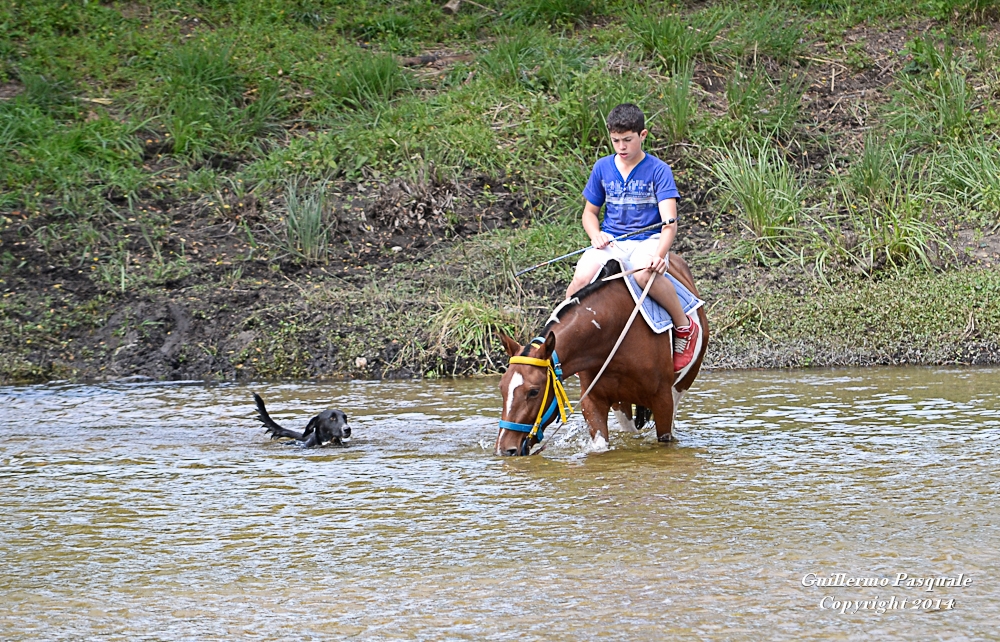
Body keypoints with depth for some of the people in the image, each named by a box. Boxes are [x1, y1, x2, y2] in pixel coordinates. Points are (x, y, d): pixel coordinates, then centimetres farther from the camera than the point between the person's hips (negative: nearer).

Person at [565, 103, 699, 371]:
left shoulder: (658, 170, -2)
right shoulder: (602, 168, 9)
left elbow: (669, 221, -11)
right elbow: (590, 212, 20)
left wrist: (659, 254, -30)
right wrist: (596, 235, -5)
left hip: (647, 241, -3)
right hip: (610, 243, 3)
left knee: (645, 274, -39)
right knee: (582, 277, -30)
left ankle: (684, 326, -16)